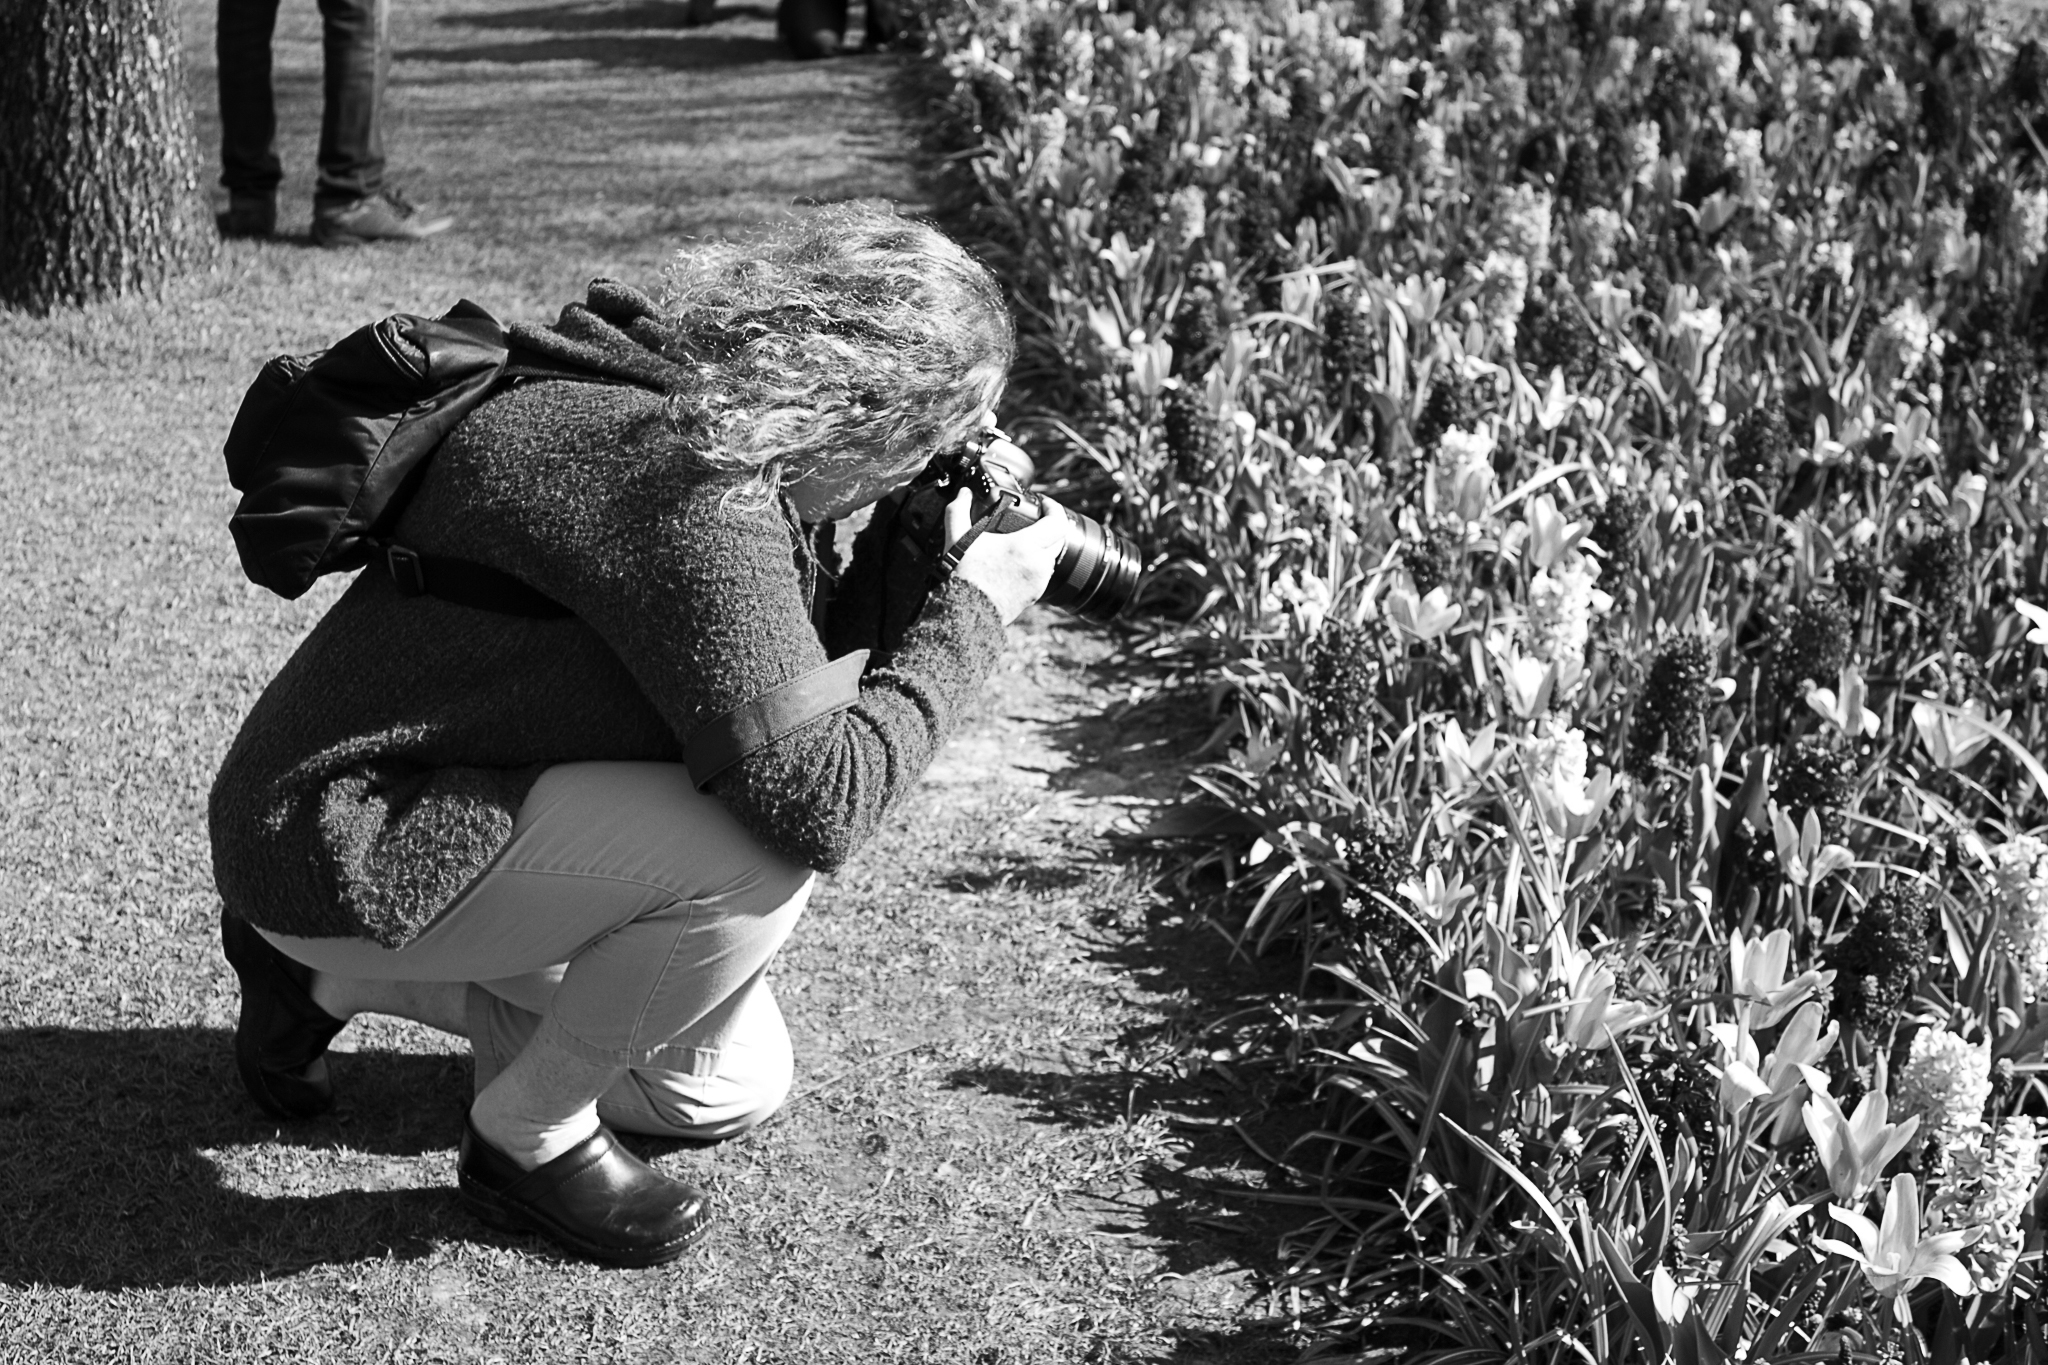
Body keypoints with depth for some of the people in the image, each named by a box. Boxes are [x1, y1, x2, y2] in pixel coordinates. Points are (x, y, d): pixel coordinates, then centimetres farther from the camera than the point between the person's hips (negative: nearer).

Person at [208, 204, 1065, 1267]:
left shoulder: (706, 421, 0)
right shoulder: (686, 478, -30)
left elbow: (793, 684, 9)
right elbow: (818, 800, -32)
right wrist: (975, 608, -22)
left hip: (468, 804, 10)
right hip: (340, 846, -10)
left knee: (729, 1090, 15)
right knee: (762, 851, -28)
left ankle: (335, 978, 22)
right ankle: (528, 1137, -4)